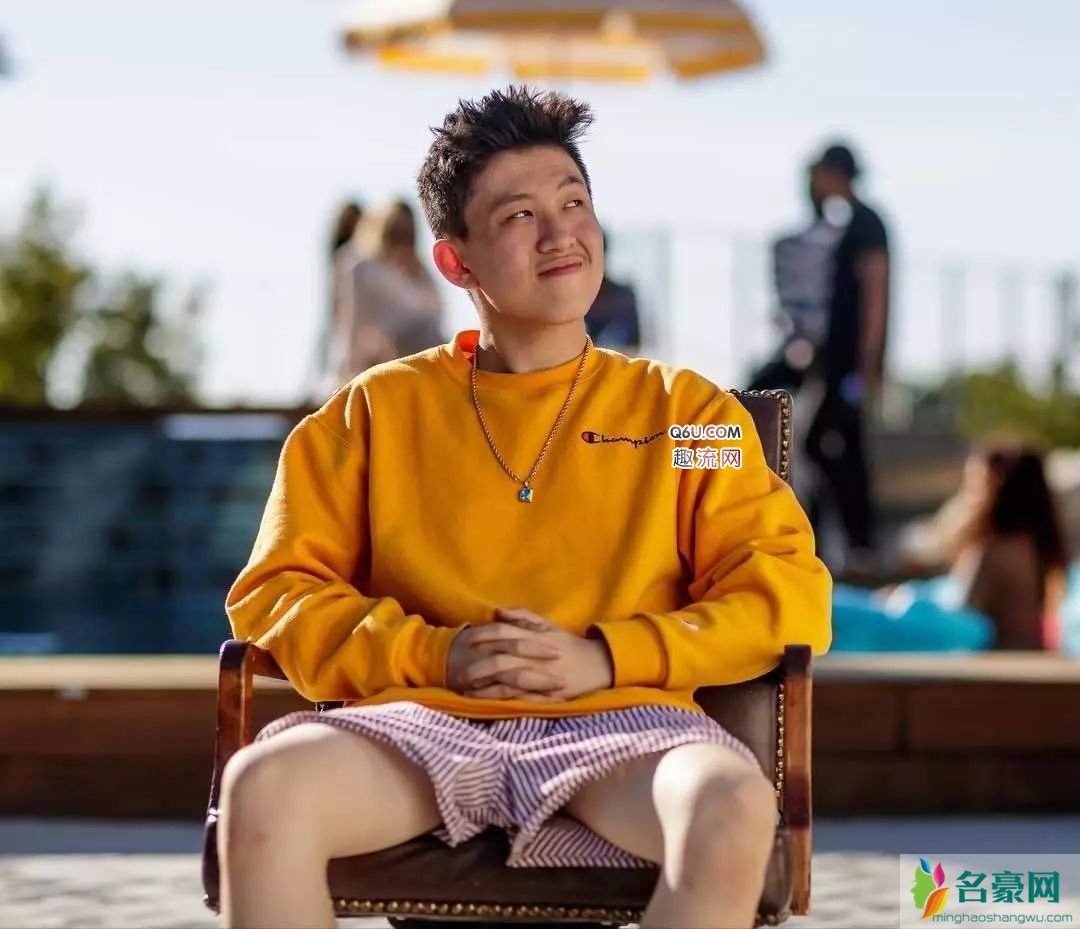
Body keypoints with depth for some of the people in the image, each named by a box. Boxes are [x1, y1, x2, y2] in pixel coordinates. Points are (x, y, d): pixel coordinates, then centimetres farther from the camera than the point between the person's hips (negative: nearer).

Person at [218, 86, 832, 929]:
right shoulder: (377, 410, 19)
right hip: (425, 722, 1)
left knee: (736, 811, -36)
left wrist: (605, 656, -6)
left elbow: (790, 597, 9)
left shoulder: (684, 410, 18)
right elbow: (277, 592, 13)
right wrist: (433, 654, -5)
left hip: (616, 725, 0)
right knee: (263, 786, -33)